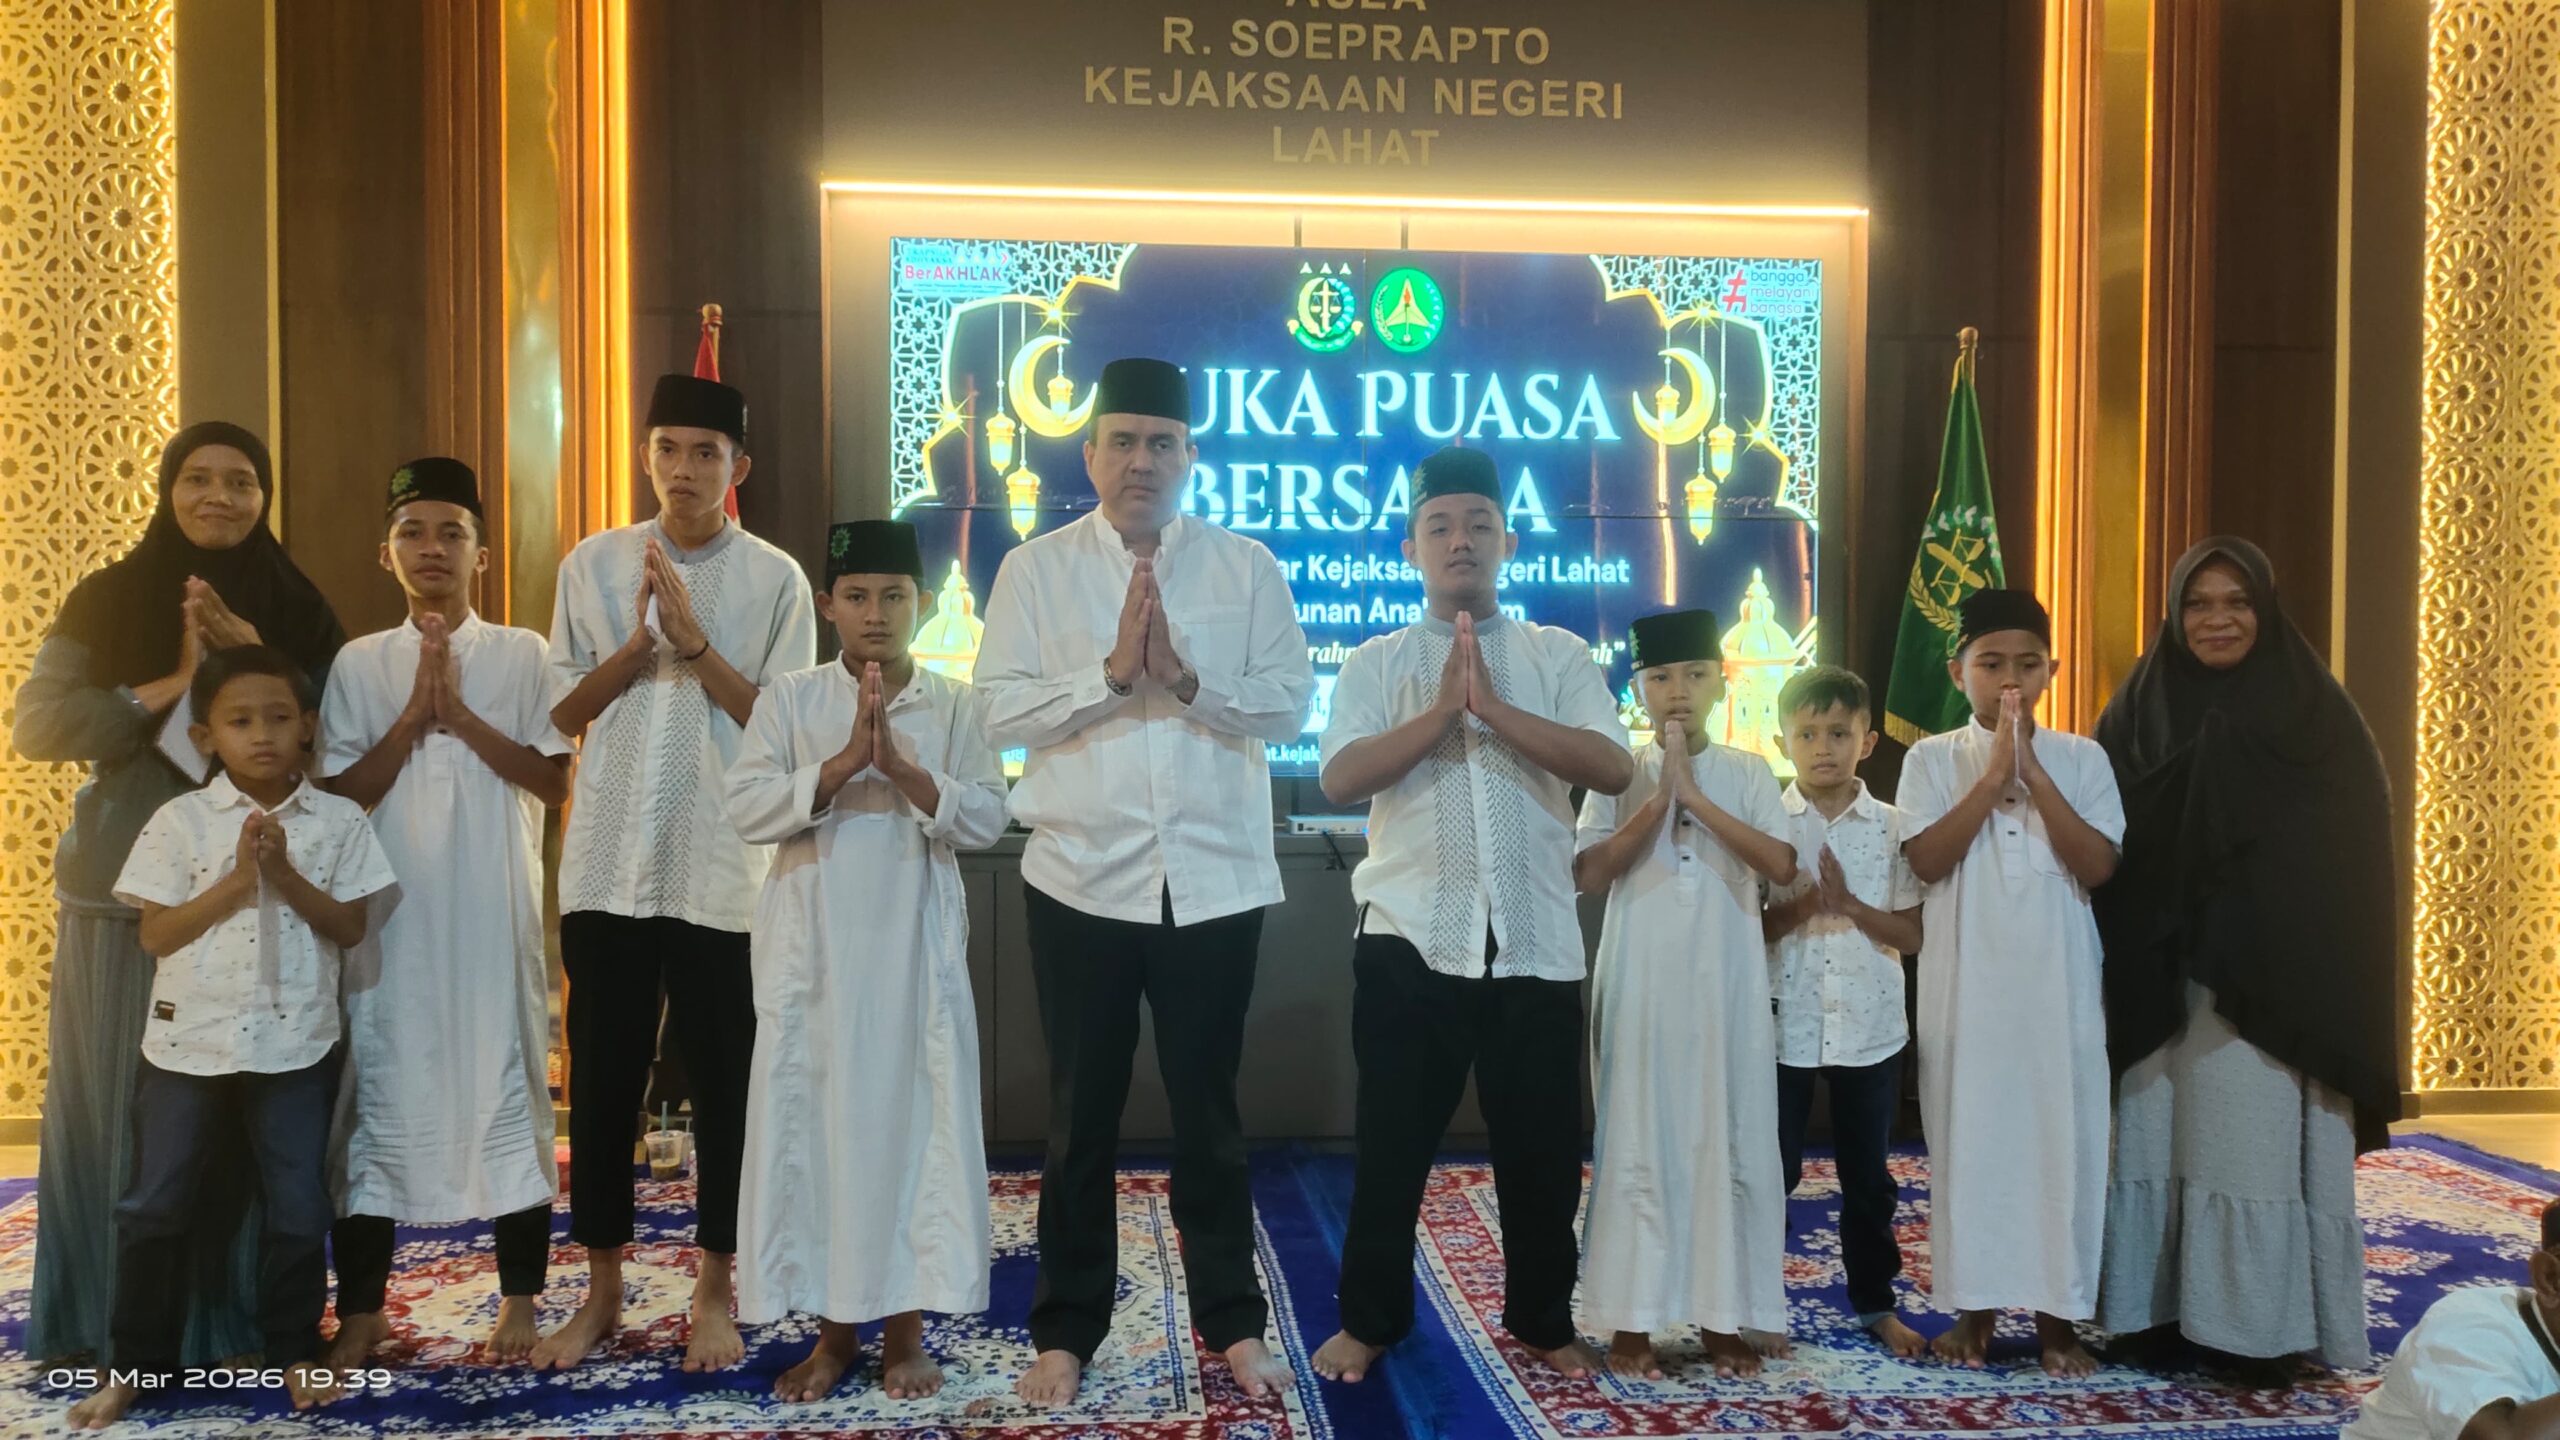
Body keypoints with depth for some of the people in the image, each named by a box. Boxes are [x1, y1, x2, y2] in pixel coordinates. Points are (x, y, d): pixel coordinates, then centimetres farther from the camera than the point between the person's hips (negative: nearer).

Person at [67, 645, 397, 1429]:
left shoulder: (338, 820, -1)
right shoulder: (179, 820, -3)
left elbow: (350, 928, -3)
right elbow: (156, 934, -6)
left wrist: (285, 877, -15)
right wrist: (237, 879, -16)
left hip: (296, 1044, 0)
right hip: (189, 1042, 0)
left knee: (299, 1209, 6)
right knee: (153, 1208, 7)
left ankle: (293, 1350, 23)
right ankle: (133, 1362, 23)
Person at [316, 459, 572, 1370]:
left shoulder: (521, 654, 4)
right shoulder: (360, 664, 8)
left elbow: (553, 780, -3)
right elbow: (341, 795, 2)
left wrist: (459, 712, -11)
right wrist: (413, 713, -8)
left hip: (495, 910, -1)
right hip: (388, 912, 2)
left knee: (508, 1085, 2)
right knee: (375, 1092, 4)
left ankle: (520, 1300, 14)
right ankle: (362, 1309, 16)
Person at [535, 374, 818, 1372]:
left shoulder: (775, 579, -1)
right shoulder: (593, 564, 5)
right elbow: (560, 712, 5)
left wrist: (696, 642, -14)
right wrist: (638, 643, -10)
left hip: (724, 870, -2)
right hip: (608, 866, 2)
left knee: (723, 1082, 6)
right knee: (602, 1081, 8)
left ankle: (714, 1292, 20)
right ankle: (602, 1292, 23)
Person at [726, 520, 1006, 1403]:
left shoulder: (957, 706, 4)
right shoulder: (789, 700, 4)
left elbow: (985, 819, -5)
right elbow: (747, 808, -7)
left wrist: (904, 768, -18)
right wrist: (842, 764, -18)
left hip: (916, 949, 0)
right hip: (813, 949, 0)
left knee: (916, 1119, 3)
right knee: (811, 1121, 4)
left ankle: (905, 1326, 17)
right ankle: (833, 1329, 18)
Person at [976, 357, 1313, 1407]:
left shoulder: (1248, 567, 3)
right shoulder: (1035, 569, 2)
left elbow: (1289, 703, -3)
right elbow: (999, 711, -6)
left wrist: (1188, 678, -17)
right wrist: (1110, 672, -17)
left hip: (1216, 879, 0)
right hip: (1082, 880, 0)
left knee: (1208, 1114, 12)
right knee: (1082, 1119, 11)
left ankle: (1232, 1322, 26)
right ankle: (1065, 1330, 24)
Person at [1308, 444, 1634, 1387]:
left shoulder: (1559, 657, 7)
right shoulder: (1375, 664, 6)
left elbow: (1614, 769, -8)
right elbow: (1340, 779, -9)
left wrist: (1493, 706, -15)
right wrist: (1442, 709, -16)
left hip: (1536, 944, 1)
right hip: (1410, 940, -1)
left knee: (1543, 1146, 11)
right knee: (1392, 1143, 7)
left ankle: (1543, 1321, 30)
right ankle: (1369, 1320, 24)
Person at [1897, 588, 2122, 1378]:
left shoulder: (2081, 759, 4)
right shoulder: (1933, 758, 1)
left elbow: (2098, 865, -8)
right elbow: (1927, 859, -11)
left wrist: (2034, 772, -14)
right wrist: (1994, 774, -16)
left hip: (2058, 984, 1)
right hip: (1966, 984, -1)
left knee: (2061, 1137, 5)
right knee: (1969, 1136, 5)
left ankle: (2057, 1310, 18)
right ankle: (1974, 1305, 17)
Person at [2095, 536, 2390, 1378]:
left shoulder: (2317, 715, 2)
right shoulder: (2138, 715, 7)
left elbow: (2354, 853, -1)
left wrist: (2333, 985, -10)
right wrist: (2124, 967, -7)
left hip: (2279, 979, -2)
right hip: (2166, 981, 2)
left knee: (2262, 1146, -1)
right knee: (2162, 1140, 6)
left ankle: (2263, 1328, 9)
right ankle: (2161, 1309, 15)